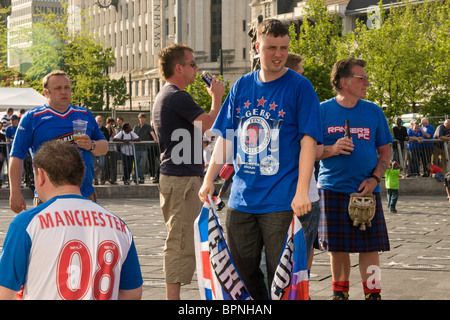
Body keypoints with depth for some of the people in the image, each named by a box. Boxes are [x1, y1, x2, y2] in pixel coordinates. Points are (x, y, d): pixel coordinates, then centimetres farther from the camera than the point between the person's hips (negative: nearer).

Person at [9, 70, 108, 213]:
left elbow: (104, 147, 16)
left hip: (85, 195, 4)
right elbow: (17, 156, -2)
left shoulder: (85, 115, 14)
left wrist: (91, 146, -8)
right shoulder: (31, 118, 2)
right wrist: (15, 193, -9)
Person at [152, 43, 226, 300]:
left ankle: (173, 295, 20)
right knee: (181, 242, -9)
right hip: (182, 179, -11)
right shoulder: (177, 96, -15)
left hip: (174, 175, 11)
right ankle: (173, 295, -8)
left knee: (180, 240, 15)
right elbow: (210, 123, -19)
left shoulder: (164, 96, 19)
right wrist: (217, 97, -5)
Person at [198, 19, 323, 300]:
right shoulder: (242, 86, 10)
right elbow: (225, 137, 13)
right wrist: (209, 179, 5)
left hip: (282, 200, -5)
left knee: (280, 276, 0)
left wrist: (302, 192, -19)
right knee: (242, 269, 10)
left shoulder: (300, 87, -4)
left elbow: (308, 140, -10)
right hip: (241, 198, 5)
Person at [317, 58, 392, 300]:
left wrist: (375, 178, -6)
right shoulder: (322, 111, 2)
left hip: (366, 190, 1)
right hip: (333, 189, -1)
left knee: (369, 246, -3)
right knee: (337, 247, 4)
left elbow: (385, 152, 10)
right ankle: (339, 293, 19)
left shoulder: (373, 112, 7)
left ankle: (372, 293, 7)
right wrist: (332, 149, -16)